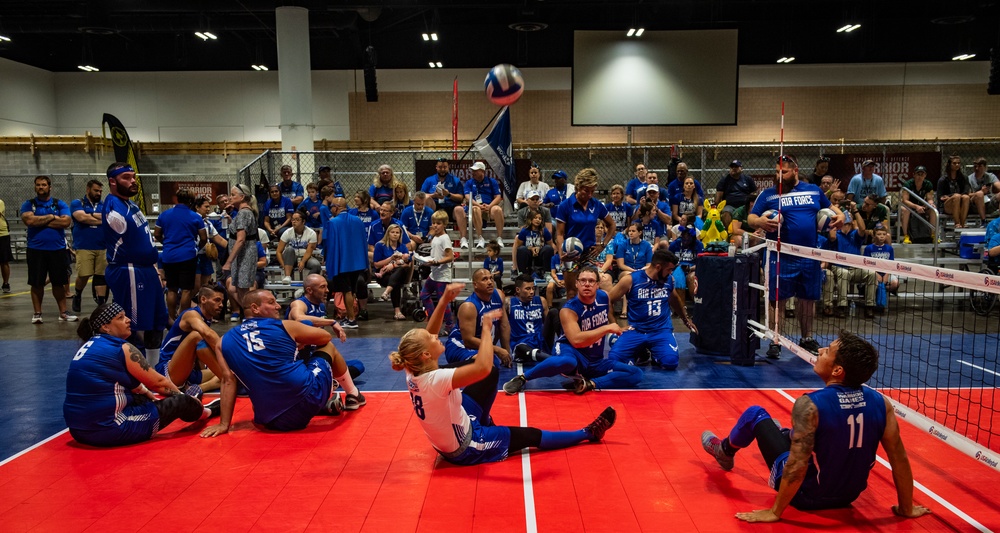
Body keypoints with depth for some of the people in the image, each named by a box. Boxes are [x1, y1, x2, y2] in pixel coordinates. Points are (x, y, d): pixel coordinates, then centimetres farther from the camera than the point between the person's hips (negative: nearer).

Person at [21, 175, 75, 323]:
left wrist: (40, 221, -8)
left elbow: (66, 222, -10)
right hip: (36, 249, 0)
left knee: (59, 282, 7)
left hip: (58, 249, 0)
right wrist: (51, 217, -8)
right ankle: (37, 313, 14)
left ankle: (63, 312, 13)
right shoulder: (28, 204, 5)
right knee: (37, 283, 5)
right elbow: (29, 220, -14)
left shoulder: (60, 204, 6)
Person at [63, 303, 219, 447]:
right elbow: (158, 382, -3)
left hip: (80, 429, 9)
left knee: (140, 397, 31)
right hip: (110, 430, -9)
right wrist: (185, 398, 13)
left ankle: (196, 409, 44)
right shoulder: (121, 349, -12)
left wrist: (151, 397, 34)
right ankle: (208, 411, 33)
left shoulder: (90, 346, 13)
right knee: (181, 402, 2)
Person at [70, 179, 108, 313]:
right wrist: (102, 220, -7)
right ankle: (77, 296, 22)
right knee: (83, 275, -6)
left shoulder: (105, 205, 14)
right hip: (84, 247, -3)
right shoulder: (77, 203, 5)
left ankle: (101, 303, 8)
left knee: (101, 276, 2)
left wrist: (92, 215, -9)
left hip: (103, 247, 3)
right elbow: (82, 217, -13)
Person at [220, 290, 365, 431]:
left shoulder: (225, 341, 9)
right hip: (307, 396, -2)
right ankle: (353, 396, 39)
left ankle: (325, 405, 28)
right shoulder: (284, 326, 3)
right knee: (328, 347, 24)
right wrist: (301, 343, 37)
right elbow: (326, 337, 16)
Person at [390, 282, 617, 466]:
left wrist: (444, 301, -9)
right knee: (530, 436, 9)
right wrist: (486, 328, -34)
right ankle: (588, 433, 29)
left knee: (493, 374, 9)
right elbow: (483, 367, -48)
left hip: (447, 438, 8)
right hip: (465, 448, -8)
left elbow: (425, 336, 2)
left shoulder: (414, 374, -14)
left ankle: (484, 422, 35)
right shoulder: (435, 380, -37)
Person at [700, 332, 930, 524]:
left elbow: (797, 467, -30)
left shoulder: (809, 405, -29)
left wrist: (775, 512, -20)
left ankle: (723, 451, 36)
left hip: (805, 495, -5)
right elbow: (900, 459, -10)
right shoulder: (882, 403, -15)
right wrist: (906, 508, 5)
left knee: (755, 414, 9)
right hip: (848, 495, 5)